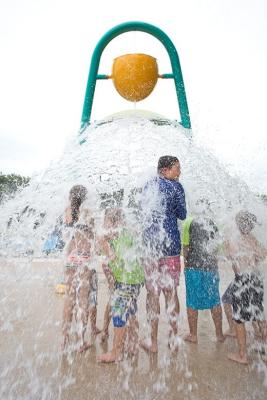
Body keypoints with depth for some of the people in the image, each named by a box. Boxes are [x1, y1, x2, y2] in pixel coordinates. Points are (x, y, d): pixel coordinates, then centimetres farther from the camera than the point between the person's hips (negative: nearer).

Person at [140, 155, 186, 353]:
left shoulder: (148, 186, 10)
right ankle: (174, 338, 27)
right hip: (170, 244, -2)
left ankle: (153, 341, 21)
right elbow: (182, 215, 1)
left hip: (150, 244, 3)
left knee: (153, 292, 10)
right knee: (171, 291, 11)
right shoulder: (176, 187, -5)